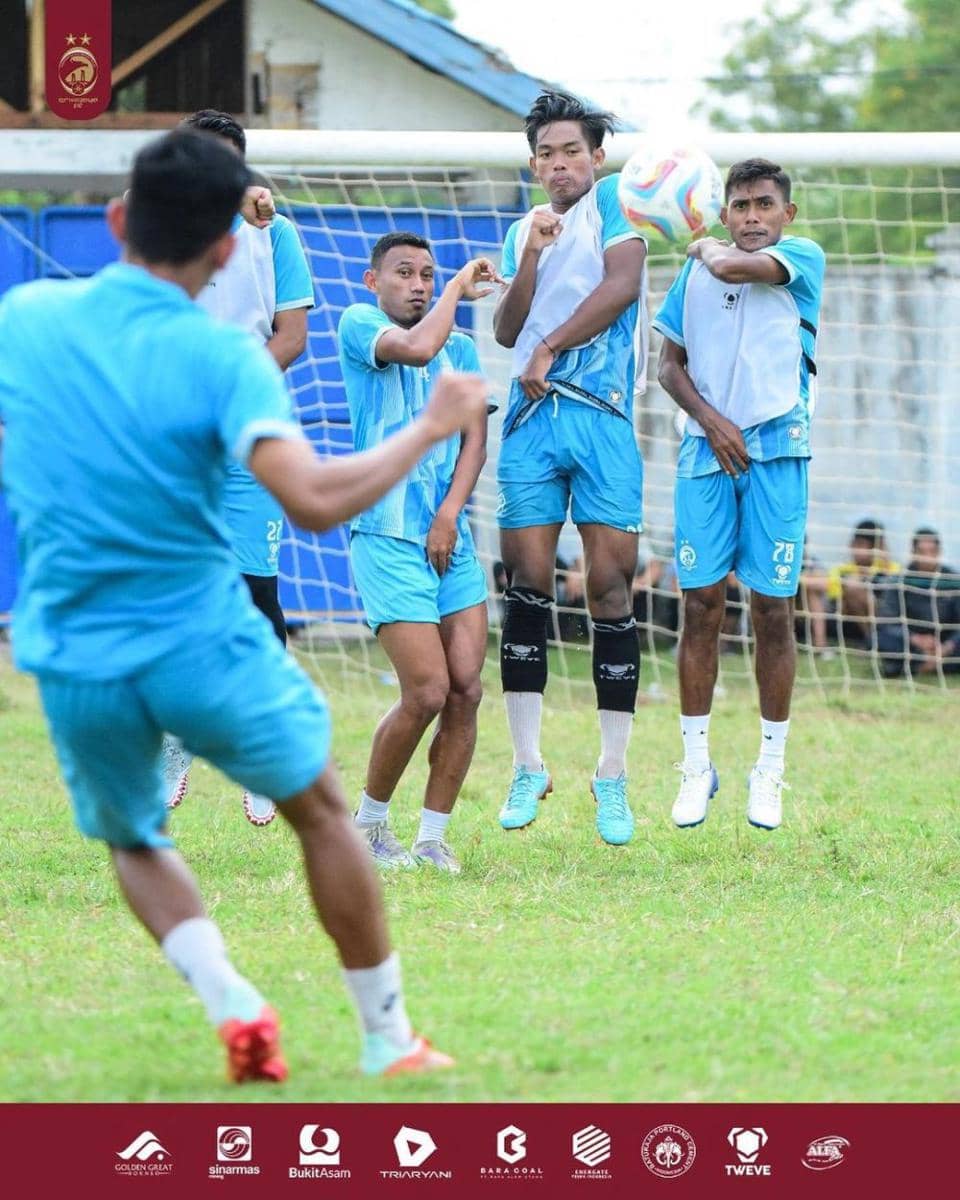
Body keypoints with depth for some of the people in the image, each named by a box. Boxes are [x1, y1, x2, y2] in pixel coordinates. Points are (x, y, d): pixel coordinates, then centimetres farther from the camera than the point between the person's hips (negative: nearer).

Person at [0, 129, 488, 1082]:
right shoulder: (220, 358, -15)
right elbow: (312, 500, -27)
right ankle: (386, 1037, 25)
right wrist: (430, 429, -14)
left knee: (133, 842, 27)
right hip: (204, 646, -3)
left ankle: (231, 1005, 3)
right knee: (321, 810, 22)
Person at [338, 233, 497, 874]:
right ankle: (369, 823, 8)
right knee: (428, 692, -12)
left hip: (452, 536, 6)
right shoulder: (359, 324, 1)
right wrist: (460, 286, -5)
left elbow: (474, 439, 10)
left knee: (467, 689, -5)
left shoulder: (462, 349, 18)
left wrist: (449, 514, -5)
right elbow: (416, 347, -20)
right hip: (387, 535, -6)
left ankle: (432, 836, 5)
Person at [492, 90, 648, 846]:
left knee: (611, 586, -5)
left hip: (603, 415, -4)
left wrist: (548, 349, -6)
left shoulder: (614, 202, 4)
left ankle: (612, 776, 1)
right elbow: (508, 332, 8)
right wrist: (531, 256, -6)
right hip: (532, 417, 4)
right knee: (529, 586, -1)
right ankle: (529, 768, 6)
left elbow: (620, 286, -9)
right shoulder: (523, 231, 17)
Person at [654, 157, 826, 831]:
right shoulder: (695, 274, 13)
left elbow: (734, 268, -15)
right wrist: (710, 420, -3)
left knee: (772, 607, -1)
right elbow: (671, 365, 14)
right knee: (701, 603, -1)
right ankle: (697, 766, 6)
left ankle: (770, 770, 9)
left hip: (777, 451, -3)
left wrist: (707, 249, 7)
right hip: (707, 449, 3)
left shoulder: (805, 258, 2)